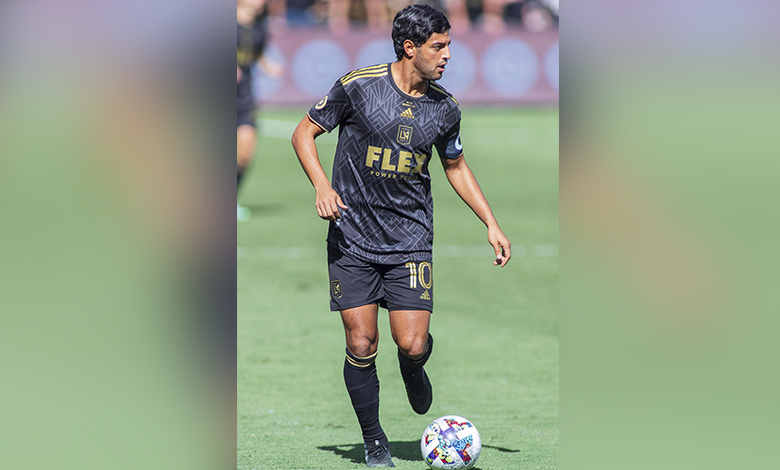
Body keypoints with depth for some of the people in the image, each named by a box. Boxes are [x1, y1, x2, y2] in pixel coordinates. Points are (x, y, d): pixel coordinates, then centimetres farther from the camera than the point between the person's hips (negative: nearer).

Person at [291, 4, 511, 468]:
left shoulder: (445, 108, 2)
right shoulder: (358, 86, -9)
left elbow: (457, 166, 18)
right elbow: (304, 133, 0)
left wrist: (492, 224, 13)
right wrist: (322, 185, -15)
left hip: (410, 241, 2)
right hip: (353, 237, -2)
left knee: (412, 344, -10)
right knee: (361, 345, -4)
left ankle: (413, 371, 28)